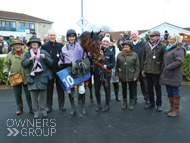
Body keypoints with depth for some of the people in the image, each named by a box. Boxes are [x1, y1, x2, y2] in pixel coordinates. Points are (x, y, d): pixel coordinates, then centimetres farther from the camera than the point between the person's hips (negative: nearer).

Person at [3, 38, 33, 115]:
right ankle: (19, 108, 26)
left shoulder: (26, 53, 2)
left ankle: (31, 108, 19)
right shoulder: (10, 54, 5)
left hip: (26, 77, -1)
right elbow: (6, 64, 10)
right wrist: (5, 71, -6)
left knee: (29, 94, 6)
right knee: (17, 94, 10)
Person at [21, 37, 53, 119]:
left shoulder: (44, 52, 9)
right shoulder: (27, 54, 12)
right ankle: (36, 111, 14)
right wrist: (30, 59, -13)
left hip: (42, 77, -1)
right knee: (33, 95, 2)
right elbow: (23, 65, 1)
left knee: (43, 94, 1)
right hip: (32, 77, 1)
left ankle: (43, 110, 15)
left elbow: (50, 63, 4)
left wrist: (45, 57, -12)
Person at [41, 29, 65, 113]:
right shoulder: (44, 46, 1)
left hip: (60, 71, 1)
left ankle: (61, 104, 24)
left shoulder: (61, 45, 5)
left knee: (60, 88, 10)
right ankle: (49, 106, 23)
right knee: (49, 89, 9)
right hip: (49, 71, -1)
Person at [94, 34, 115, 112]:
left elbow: (113, 64, 0)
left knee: (107, 89, 8)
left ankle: (107, 105, 24)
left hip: (106, 73, -1)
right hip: (97, 73, 2)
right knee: (97, 89, 8)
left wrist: (107, 66, -19)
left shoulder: (111, 53, 2)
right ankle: (98, 104, 27)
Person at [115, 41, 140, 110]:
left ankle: (131, 103, 25)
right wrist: (116, 74, 3)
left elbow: (137, 66, -4)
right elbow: (117, 65, 7)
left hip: (131, 76, -2)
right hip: (122, 76, 2)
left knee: (132, 89, 8)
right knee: (124, 89, 14)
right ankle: (124, 102, 30)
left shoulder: (134, 55, -3)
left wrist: (136, 75, -9)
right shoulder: (120, 55, 4)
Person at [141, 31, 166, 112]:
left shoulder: (162, 47, -7)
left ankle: (159, 104, 22)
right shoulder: (147, 45, 6)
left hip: (156, 71, -4)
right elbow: (143, 57, 10)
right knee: (149, 87, 14)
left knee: (157, 88, 8)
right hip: (147, 70, 5)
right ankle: (151, 103, 29)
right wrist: (143, 69, 8)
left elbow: (164, 60, -5)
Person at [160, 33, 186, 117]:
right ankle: (172, 108, 28)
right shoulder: (169, 48, 17)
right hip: (167, 75, 9)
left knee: (175, 92, 1)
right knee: (169, 92, 14)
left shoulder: (179, 49, -12)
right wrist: (164, 69, 14)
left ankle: (176, 110, 13)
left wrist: (168, 67, -18)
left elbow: (180, 62, -23)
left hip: (174, 75, -9)